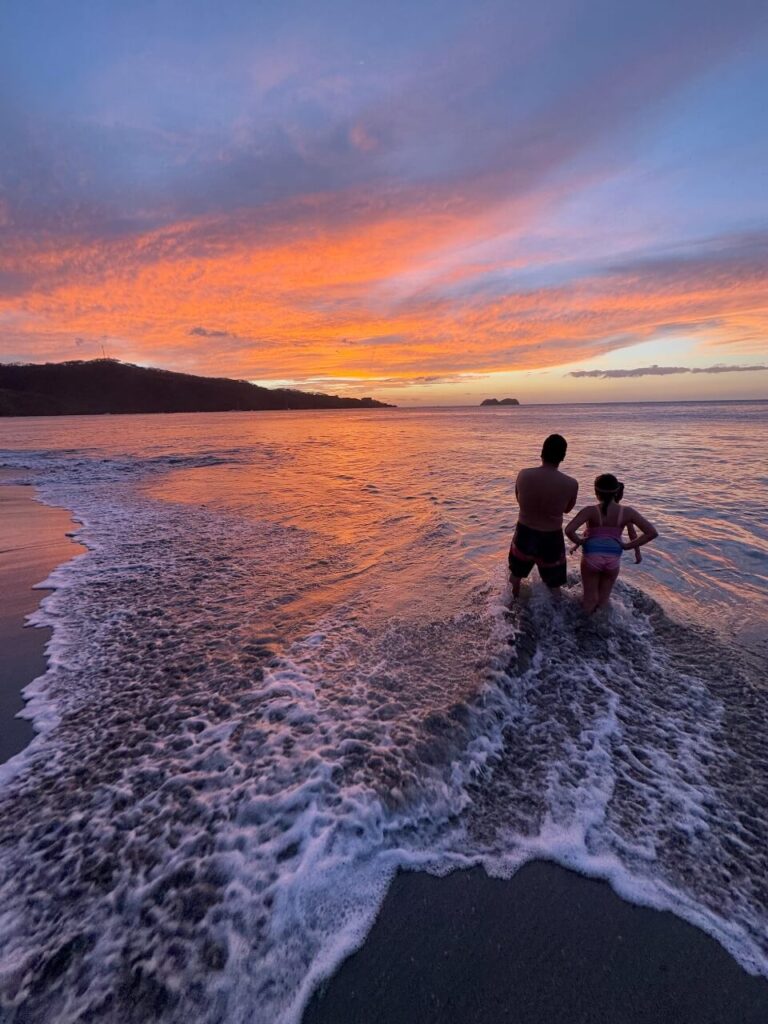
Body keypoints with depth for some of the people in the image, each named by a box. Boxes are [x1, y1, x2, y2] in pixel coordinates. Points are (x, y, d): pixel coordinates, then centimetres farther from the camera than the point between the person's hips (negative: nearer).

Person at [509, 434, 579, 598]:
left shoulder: (523, 475, -17)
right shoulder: (571, 484, -20)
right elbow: (567, 509, 1)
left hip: (524, 533, 2)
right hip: (551, 538, -2)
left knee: (516, 575, 29)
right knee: (554, 584, 21)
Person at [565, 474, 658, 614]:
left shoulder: (590, 511, -15)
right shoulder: (627, 512, -6)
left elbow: (568, 530, -27)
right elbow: (653, 533, -5)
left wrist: (579, 541, -7)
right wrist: (628, 546, -1)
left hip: (591, 558, -3)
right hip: (613, 560, 3)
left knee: (590, 598, 17)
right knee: (603, 599, 24)